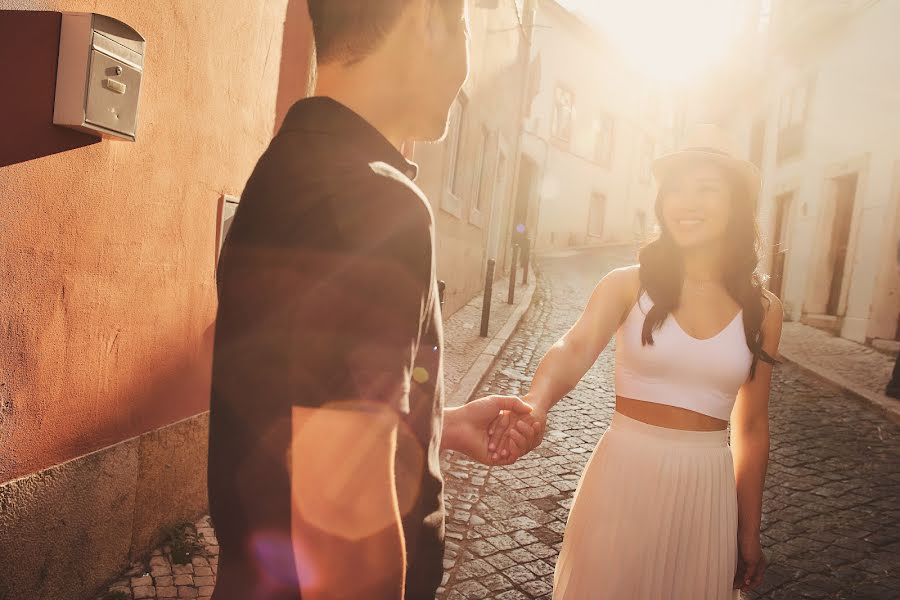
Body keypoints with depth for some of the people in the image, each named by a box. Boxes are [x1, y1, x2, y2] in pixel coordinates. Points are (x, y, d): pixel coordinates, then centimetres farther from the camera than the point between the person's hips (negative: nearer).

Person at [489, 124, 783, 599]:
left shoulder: (762, 310, 0)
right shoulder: (628, 284, -8)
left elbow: (751, 430, 6)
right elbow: (574, 349, -26)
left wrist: (750, 535, 12)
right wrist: (534, 404, -48)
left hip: (707, 489, 3)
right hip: (624, 478, -2)